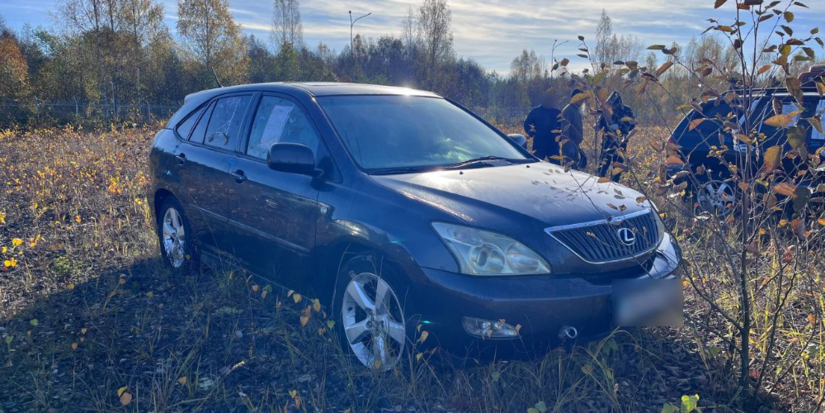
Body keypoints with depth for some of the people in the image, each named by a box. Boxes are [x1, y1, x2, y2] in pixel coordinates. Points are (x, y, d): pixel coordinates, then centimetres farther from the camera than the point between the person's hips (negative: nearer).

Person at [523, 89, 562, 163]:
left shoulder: (557, 112, 8)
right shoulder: (536, 111, 1)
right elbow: (527, 124, 4)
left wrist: (558, 136, -1)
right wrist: (531, 133, -15)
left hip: (553, 146, 2)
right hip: (539, 145, -2)